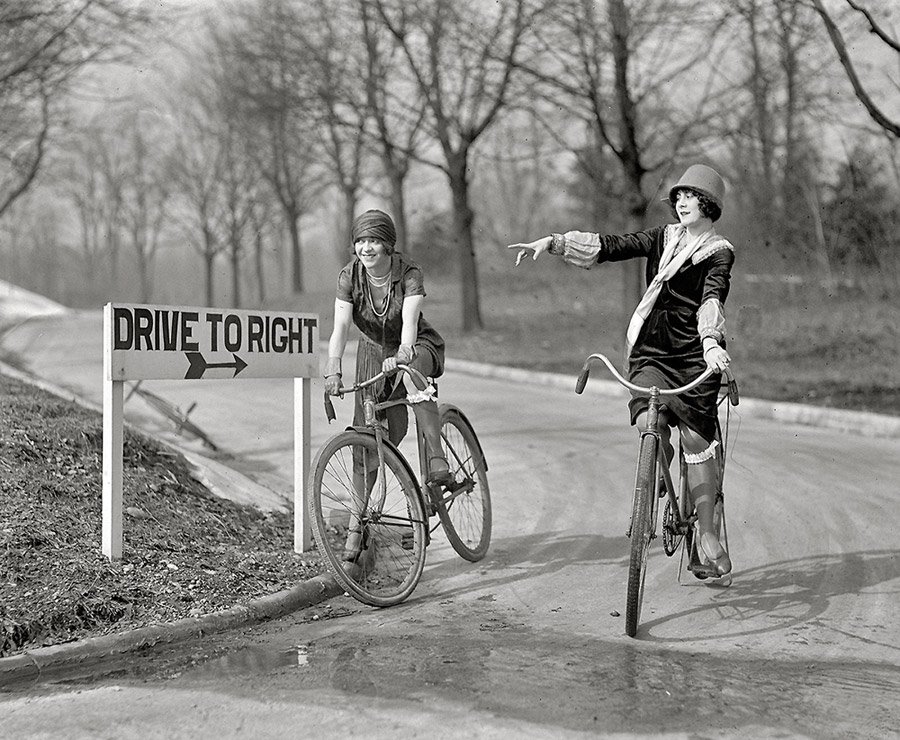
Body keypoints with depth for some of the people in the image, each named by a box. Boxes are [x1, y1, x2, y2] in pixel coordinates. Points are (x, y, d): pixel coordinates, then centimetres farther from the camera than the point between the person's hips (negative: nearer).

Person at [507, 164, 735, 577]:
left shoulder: (719, 252, -2)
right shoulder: (662, 239, 13)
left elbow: (712, 298, -20)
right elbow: (609, 247, 4)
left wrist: (712, 342, -39)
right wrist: (552, 243, -8)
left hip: (696, 356, -3)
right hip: (650, 351, 3)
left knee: (695, 438, -7)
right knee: (649, 422, -20)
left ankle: (707, 531, 5)